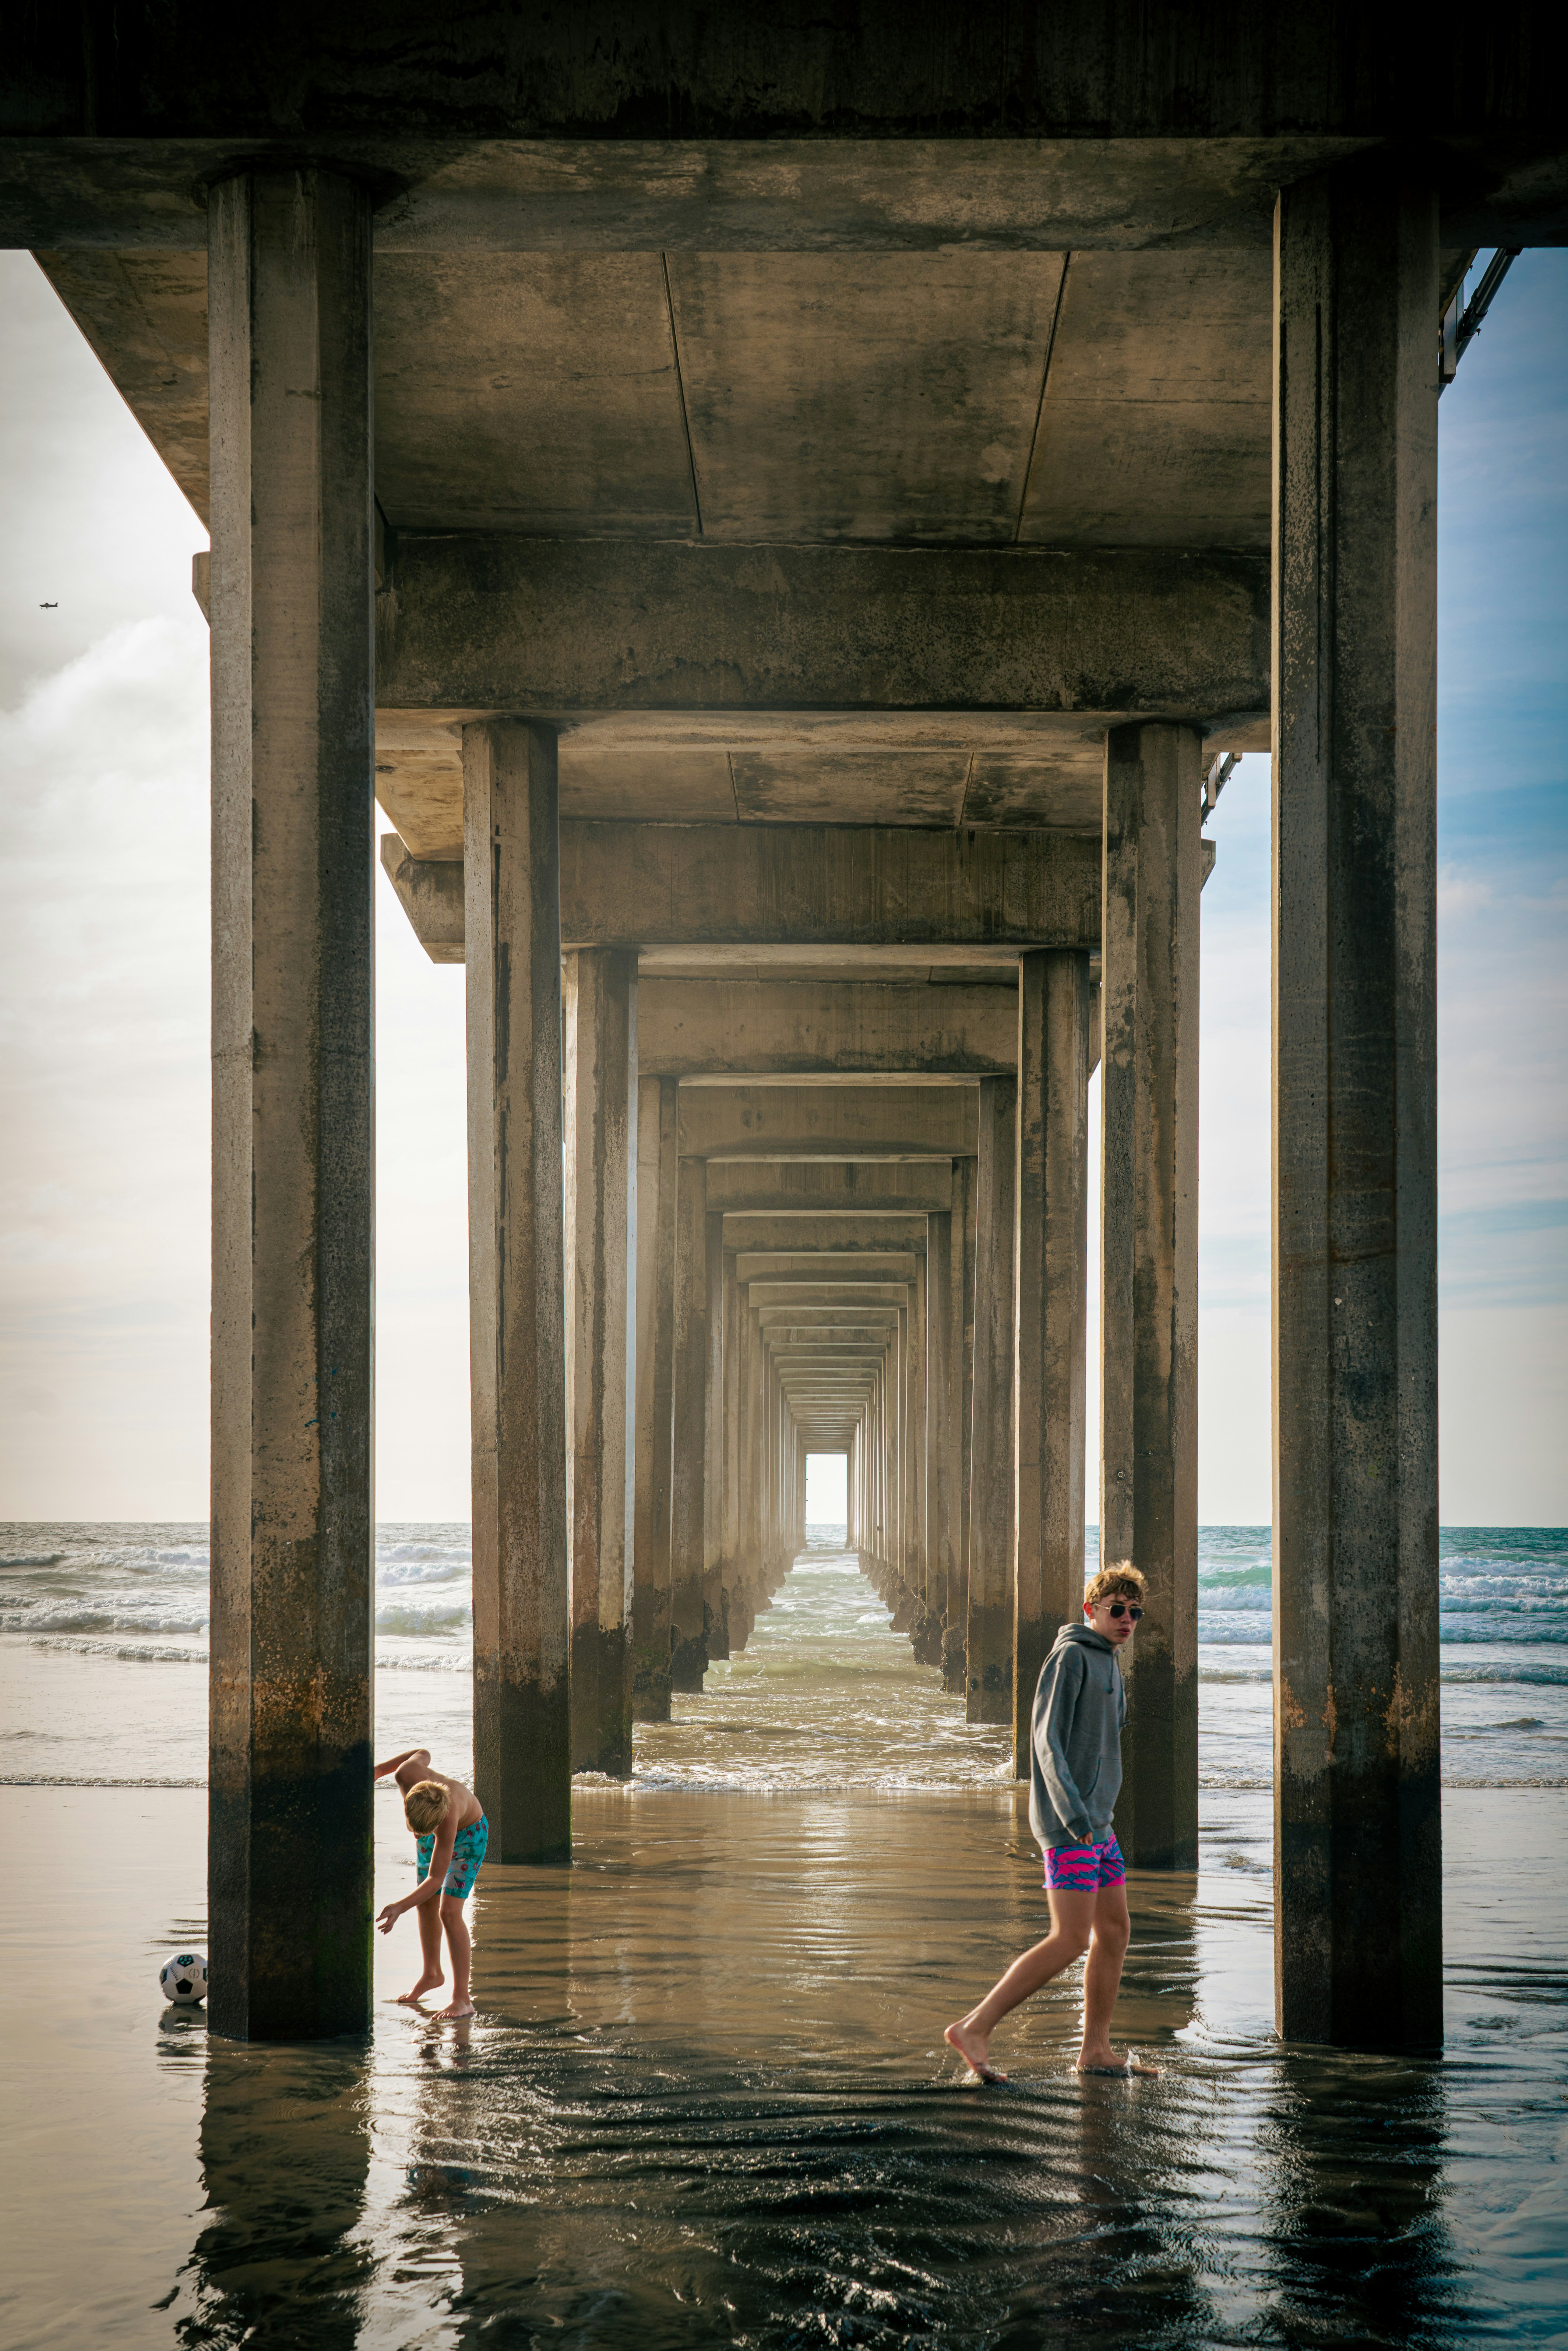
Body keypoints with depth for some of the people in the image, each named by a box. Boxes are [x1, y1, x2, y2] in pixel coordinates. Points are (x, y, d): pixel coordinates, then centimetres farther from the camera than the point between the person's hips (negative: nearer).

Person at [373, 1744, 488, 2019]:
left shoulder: (447, 1819, -46)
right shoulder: (407, 1774, -39)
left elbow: (436, 1880, -39)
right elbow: (423, 1754, -12)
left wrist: (400, 1908, -50)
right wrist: (378, 1770, -4)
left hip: (468, 1835, -6)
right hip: (436, 1831, 6)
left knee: (449, 1912, -18)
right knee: (426, 1906, 16)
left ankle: (462, 1999, -14)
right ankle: (431, 1974, 39)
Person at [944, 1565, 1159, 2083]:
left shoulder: (1111, 1667, 17)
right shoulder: (1070, 1658, -12)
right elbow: (1048, 1740, -19)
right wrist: (1074, 1814, -27)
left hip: (1098, 1823, 9)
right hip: (1069, 1827, -9)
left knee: (1115, 1932, 9)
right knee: (1070, 1941, -12)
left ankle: (1097, 2050, 16)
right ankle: (974, 2030, -11)